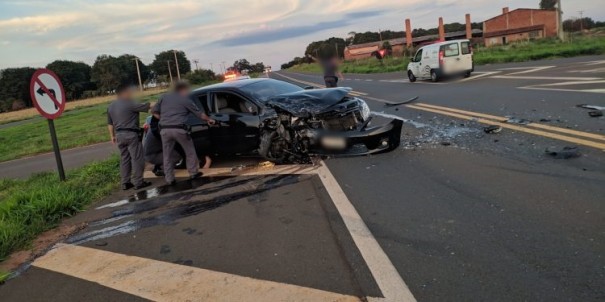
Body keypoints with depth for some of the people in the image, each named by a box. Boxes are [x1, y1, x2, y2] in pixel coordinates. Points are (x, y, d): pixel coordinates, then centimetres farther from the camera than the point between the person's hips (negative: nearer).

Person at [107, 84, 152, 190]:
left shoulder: (111, 106, 13)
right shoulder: (130, 104, -12)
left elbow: (110, 123, 17)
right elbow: (147, 106, -13)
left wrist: (112, 136, 22)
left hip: (119, 135, 8)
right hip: (131, 134, -8)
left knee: (124, 159, 13)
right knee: (137, 158, -2)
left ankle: (125, 182, 14)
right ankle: (138, 182, -1)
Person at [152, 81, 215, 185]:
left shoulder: (164, 97, 14)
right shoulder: (186, 100, 6)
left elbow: (154, 111, 13)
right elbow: (200, 113, 15)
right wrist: (209, 120, 31)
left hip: (164, 129, 3)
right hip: (179, 129, -3)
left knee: (167, 156, 12)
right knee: (190, 151, 17)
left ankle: (169, 179, 14)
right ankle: (193, 173, 25)